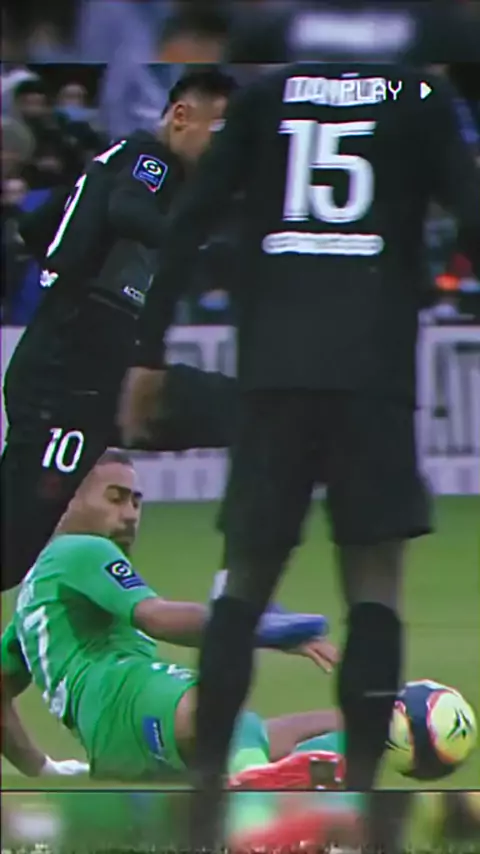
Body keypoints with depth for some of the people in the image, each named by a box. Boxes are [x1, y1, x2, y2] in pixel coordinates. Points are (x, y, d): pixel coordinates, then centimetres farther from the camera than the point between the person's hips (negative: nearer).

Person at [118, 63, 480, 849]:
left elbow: (188, 225, 6)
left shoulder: (266, 94, 12)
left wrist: (149, 354, 9)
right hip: (376, 371, -2)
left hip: (273, 370, 2)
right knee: (374, 583, 0)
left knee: (246, 580, 9)